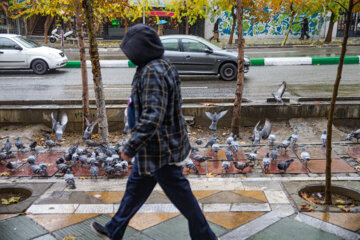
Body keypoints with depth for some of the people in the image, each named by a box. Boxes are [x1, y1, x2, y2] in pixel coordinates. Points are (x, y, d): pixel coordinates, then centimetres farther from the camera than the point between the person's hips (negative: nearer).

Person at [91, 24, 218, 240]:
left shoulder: (153, 72, -25)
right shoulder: (161, 66, 7)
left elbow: (151, 118, -32)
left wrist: (130, 148, -25)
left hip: (160, 151, -11)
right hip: (153, 149, 11)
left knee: (182, 197, 6)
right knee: (135, 187, 22)